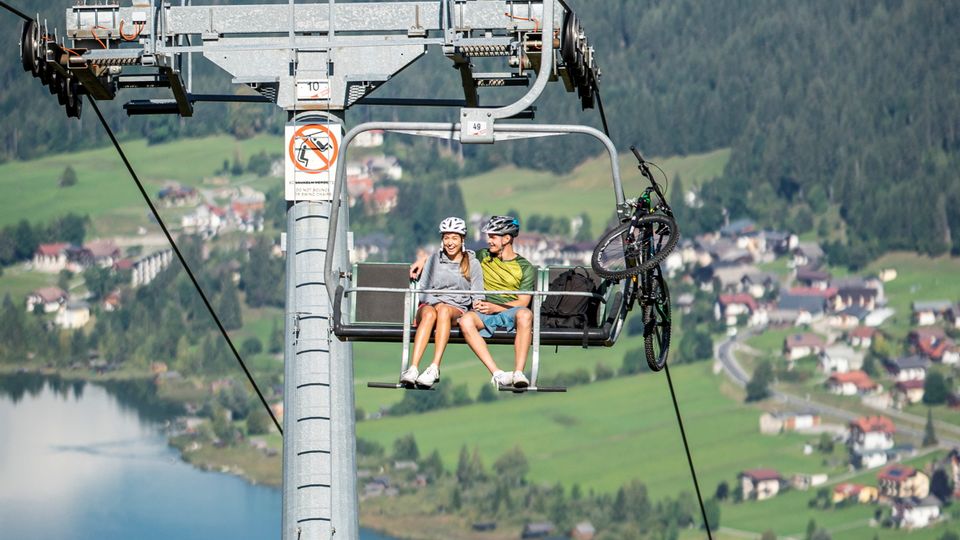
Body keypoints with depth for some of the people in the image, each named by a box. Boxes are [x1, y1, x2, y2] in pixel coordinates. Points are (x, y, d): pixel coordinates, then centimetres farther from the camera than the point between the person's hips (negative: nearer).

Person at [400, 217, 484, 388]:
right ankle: (413, 368, -53)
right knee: (429, 313, -37)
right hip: (430, 303, 1)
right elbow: (422, 288, 14)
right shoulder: (434, 260, 18)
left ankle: (435, 368, -50)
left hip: (457, 308, -1)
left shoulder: (472, 263, 15)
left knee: (443, 310, -38)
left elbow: (477, 295, 11)